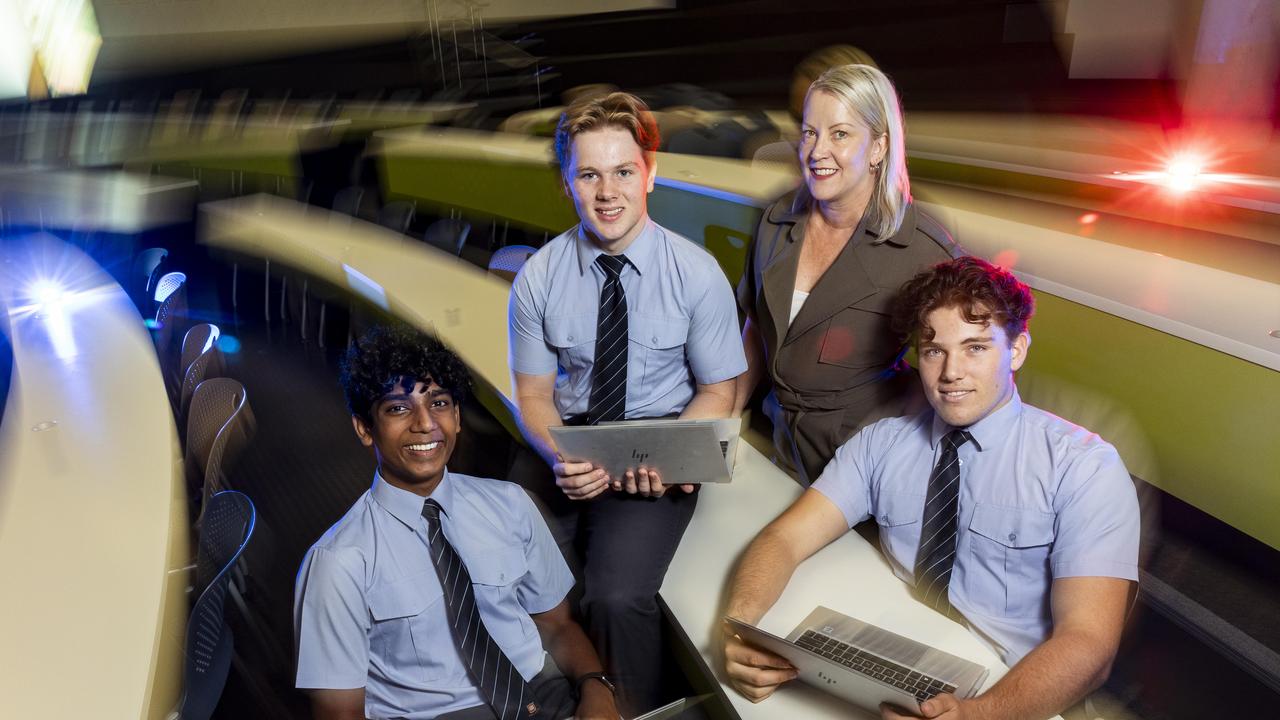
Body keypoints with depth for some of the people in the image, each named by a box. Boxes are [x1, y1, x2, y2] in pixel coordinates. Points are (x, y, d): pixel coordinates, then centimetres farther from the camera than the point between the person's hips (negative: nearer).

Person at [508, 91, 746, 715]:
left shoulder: (698, 275, -7)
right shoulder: (538, 278, -3)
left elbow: (716, 392, 1)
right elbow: (533, 395, 3)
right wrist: (561, 458, -18)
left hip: (660, 449, -2)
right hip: (567, 445, 2)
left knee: (616, 595, -25)